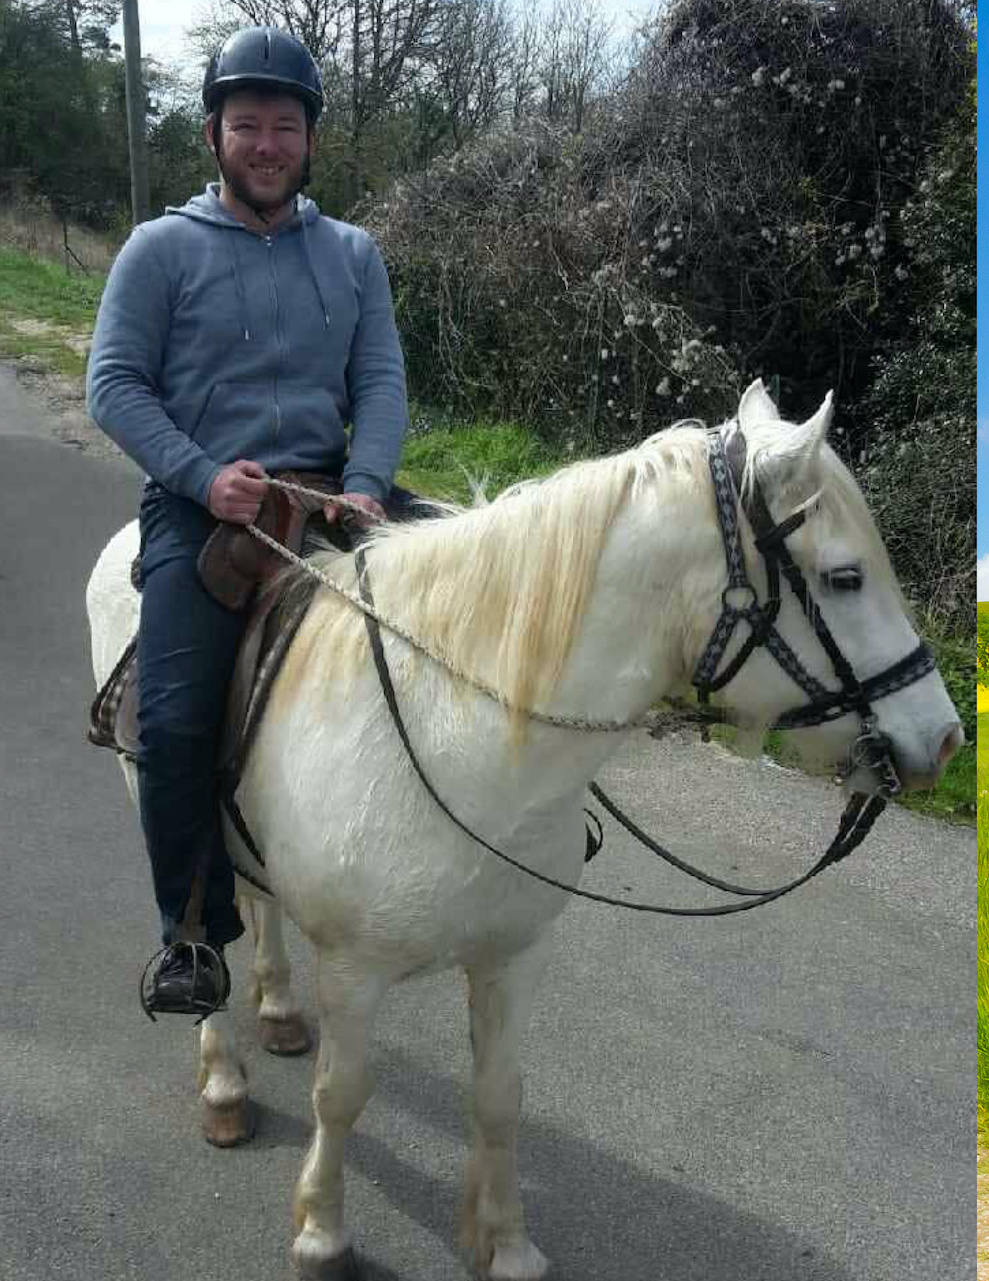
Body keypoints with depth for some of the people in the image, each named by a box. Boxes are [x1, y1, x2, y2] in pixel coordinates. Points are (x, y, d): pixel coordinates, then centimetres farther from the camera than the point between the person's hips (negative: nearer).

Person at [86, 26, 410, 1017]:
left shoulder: (352, 254, 14)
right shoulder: (162, 248, 4)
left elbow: (381, 384, 7)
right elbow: (113, 385, -1)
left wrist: (364, 486, -13)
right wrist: (204, 476, -16)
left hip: (325, 498, 3)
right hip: (198, 506, -3)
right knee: (175, 721, -17)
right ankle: (195, 927, 4)